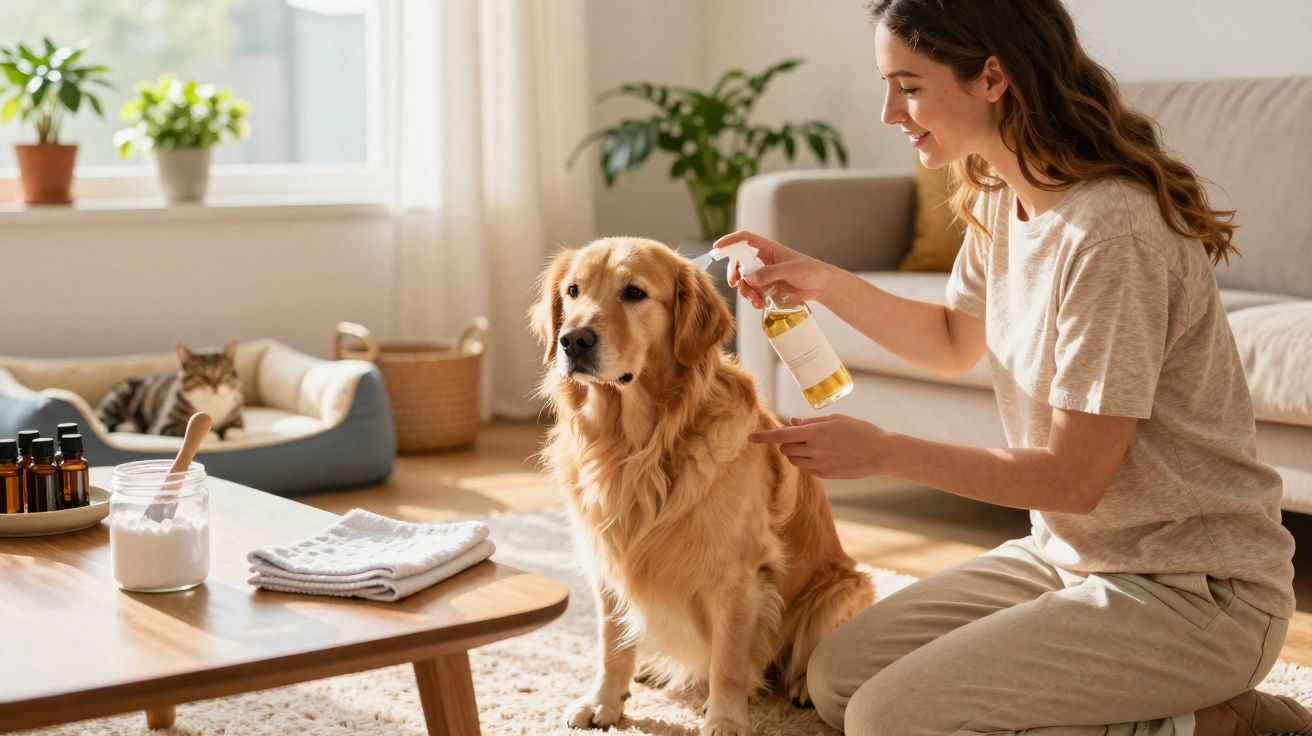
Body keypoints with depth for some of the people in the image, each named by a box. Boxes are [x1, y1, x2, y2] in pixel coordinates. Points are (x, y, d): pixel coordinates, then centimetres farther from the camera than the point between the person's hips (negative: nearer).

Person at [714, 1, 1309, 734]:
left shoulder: (1111, 231, -25)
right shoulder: (1000, 203, 3)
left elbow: (1073, 477, -21)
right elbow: (954, 344, 22)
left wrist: (885, 451, -15)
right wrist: (821, 281, 9)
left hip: (1194, 590, -9)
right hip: (1068, 552, 9)